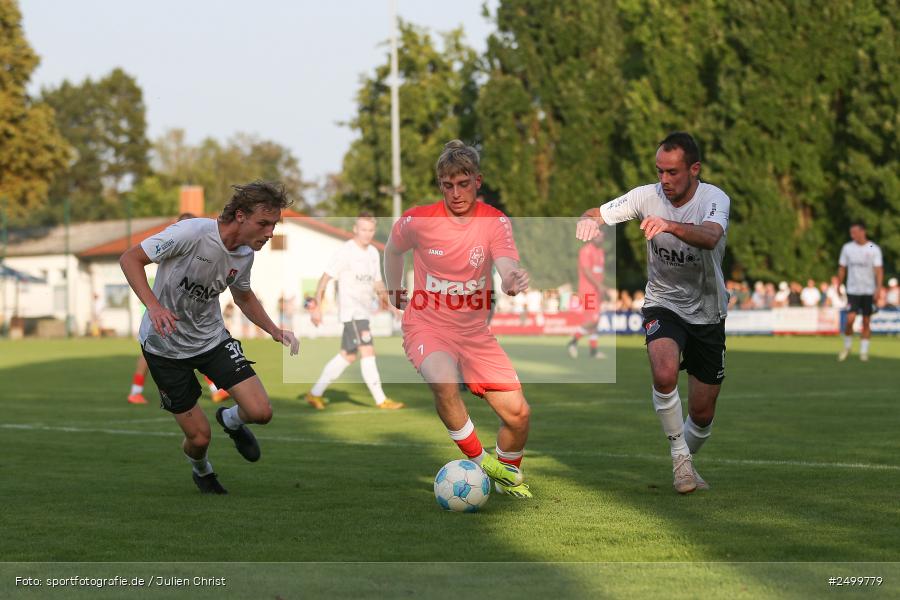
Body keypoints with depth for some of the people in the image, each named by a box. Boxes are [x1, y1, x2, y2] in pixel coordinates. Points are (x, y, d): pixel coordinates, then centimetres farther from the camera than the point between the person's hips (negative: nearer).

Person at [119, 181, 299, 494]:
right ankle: (201, 471, 35)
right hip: (165, 345, -5)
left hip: (212, 337, 5)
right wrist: (153, 306, -34)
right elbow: (130, 259, -21)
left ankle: (231, 420, 25)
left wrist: (274, 331, 1)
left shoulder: (245, 254, -6)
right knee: (199, 437, -2)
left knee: (260, 411, -12)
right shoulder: (191, 233, -27)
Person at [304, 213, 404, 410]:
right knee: (368, 351, -15)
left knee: (347, 356, 11)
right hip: (351, 311, -9)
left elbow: (377, 284, 23)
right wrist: (316, 307, -16)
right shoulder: (345, 252, -10)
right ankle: (381, 400, -13)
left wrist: (389, 302, 8)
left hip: (364, 311, 9)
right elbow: (325, 278, -10)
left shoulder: (373, 253, 14)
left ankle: (315, 393, 19)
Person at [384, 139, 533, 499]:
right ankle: (479, 463, -16)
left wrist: (513, 280, -48)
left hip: (474, 330, 2)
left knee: (517, 413, -6)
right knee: (444, 382, -36)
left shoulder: (495, 221, -9)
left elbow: (507, 269, -26)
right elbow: (393, 248, 13)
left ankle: (508, 476, 25)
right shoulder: (418, 220, -10)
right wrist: (393, 291, 17)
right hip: (426, 325, -2)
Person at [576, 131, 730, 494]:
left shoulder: (714, 199, -19)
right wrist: (588, 220, -37)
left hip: (707, 313, 0)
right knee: (664, 373, -32)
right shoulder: (648, 196, -11)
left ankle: (686, 461, 37)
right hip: (663, 306, 0)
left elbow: (710, 236, -40)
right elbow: (597, 215, -11)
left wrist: (670, 225, -60)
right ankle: (679, 456, -12)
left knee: (703, 414, 6)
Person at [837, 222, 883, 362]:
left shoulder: (874, 249, -4)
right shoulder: (847, 248, 3)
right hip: (852, 291, 1)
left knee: (866, 322, 2)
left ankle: (864, 351, 13)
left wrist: (879, 287, -19)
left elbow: (879, 270, -8)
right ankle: (847, 346, 8)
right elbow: (842, 269, 10)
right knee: (850, 319, -13)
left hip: (869, 291, -1)